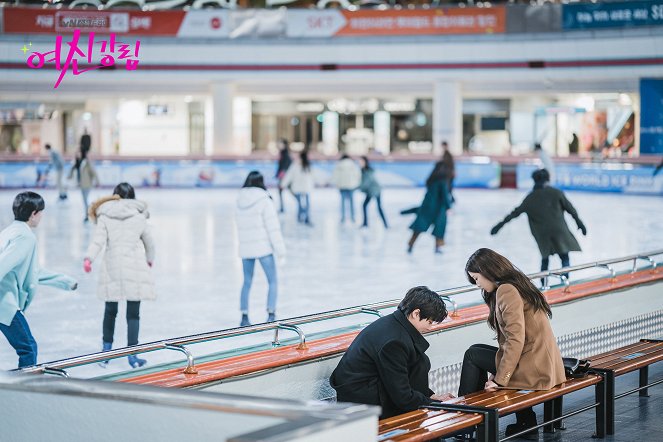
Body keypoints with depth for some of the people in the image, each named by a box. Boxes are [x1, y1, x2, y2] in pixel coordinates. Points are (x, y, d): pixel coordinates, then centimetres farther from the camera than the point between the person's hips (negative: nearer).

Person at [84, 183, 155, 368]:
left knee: (110, 311, 16)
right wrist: (149, 260, 36)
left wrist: (89, 258, -15)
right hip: (135, 268, -1)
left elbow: (98, 240, -8)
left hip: (112, 269, 1)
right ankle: (132, 355, 0)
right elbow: (149, 243, 19)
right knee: (133, 314, 3)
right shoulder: (139, 217, 9)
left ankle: (106, 350, 21)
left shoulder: (105, 216, 6)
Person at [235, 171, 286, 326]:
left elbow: (241, 226, 11)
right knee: (272, 281, 6)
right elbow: (273, 227, -13)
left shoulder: (240, 202, 4)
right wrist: (280, 250, -10)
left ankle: (244, 316, 13)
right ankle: (271, 315, -3)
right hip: (263, 247, -5)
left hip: (245, 248, 5)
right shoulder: (264, 200, -13)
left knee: (247, 282, 16)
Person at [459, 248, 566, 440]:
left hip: (535, 369, -9)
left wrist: (500, 379, -19)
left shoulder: (506, 290, -14)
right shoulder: (517, 284, 16)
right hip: (546, 364, 9)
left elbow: (516, 340, -22)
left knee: (473, 355, 3)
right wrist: (498, 373, 12)